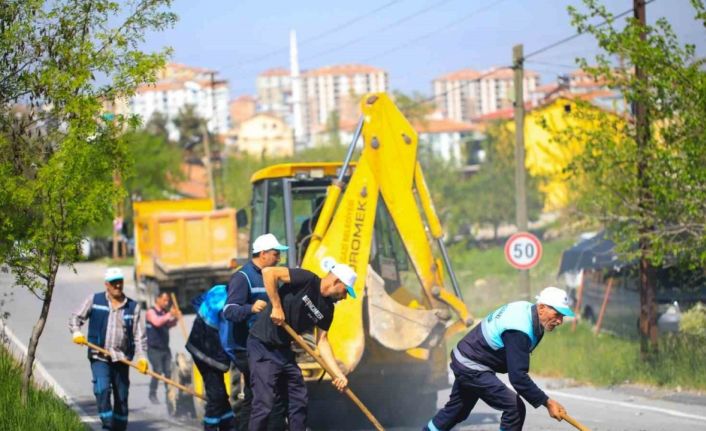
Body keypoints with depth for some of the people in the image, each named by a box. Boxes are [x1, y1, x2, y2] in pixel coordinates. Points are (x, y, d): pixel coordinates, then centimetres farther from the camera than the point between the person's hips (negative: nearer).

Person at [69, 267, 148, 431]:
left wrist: (141, 357, -7)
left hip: (122, 359, 2)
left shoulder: (133, 307, 7)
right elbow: (76, 317, 11)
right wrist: (76, 332, -9)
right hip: (99, 357, -2)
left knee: (122, 396, 7)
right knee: (102, 389, -22)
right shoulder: (94, 300, 4)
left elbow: (139, 335, 5)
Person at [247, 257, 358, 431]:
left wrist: (338, 374, -2)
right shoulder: (308, 280, -15)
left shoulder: (327, 309, 7)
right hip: (263, 346, -9)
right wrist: (276, 306, -21)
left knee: (299, 402, 10)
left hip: (284, 350, 9)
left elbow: (322, 342, 7)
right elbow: (269, 272, -22)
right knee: (264, 404, -12)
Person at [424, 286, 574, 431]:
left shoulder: (526, 307, -4)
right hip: (473, 369, -10)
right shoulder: (518, 331, -33)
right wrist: (547, 402, -34)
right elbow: (518, 377, -36)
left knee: (457, 410, 26)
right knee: (515, 408, -15)